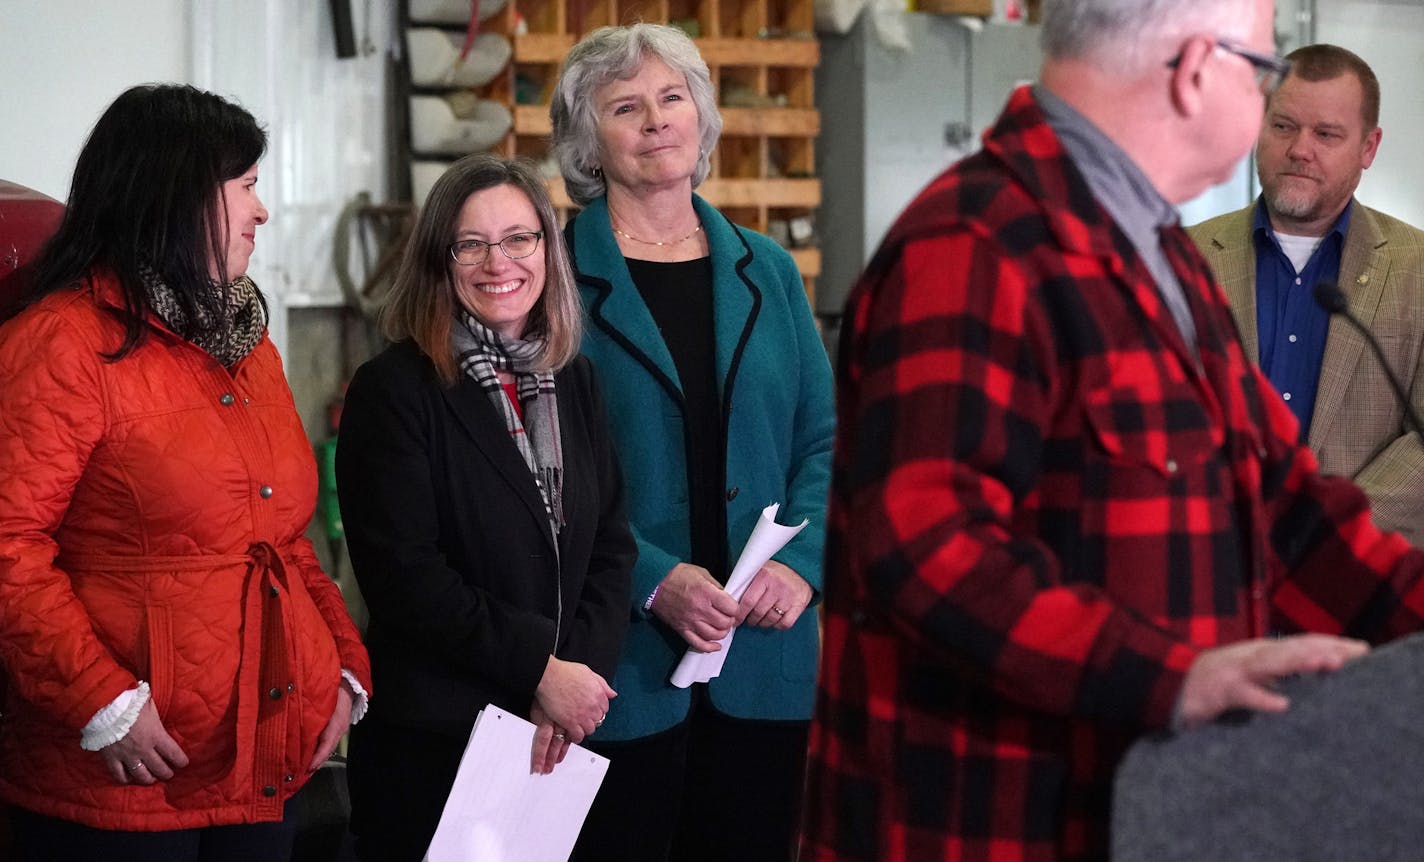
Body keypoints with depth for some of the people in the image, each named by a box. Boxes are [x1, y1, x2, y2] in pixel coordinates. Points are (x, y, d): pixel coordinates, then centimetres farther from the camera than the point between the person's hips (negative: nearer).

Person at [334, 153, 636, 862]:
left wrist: (579, 674, -9)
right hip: (429, 742, -5)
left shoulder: (574, 382, 10)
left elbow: (611, 548, 7)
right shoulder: (394, 391, -7)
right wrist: (541, 670, -15)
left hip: (561, 736, 5)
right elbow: (404, 576, -14)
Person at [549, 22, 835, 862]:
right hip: (623, 658, -4)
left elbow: (823, 440, 10)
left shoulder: (767, 270, 11)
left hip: (763, 655, 4)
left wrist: (803, 564, -7)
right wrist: (655, 580, -18)